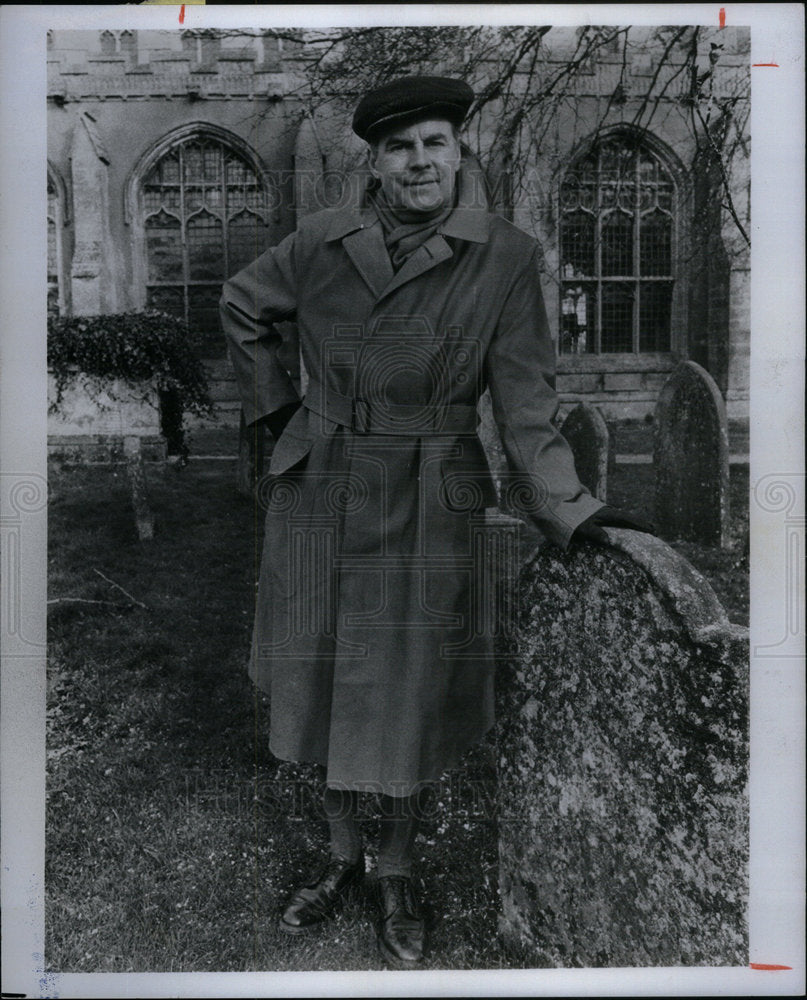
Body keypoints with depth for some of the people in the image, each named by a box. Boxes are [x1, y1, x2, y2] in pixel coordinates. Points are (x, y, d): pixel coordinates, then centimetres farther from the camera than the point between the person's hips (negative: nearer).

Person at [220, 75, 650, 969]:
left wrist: (572, 511, -20)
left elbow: (525, 407, -9)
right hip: (319, 499, 3)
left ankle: (396, 877, 36)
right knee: (321, 685, 14)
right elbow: (241, 308, 16)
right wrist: (276, 408, 10)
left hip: (427, 512, -2)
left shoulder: (506, 259, -8)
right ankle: (341, 857, 40)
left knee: (408, 700, 9)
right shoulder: (323, 241, -2)